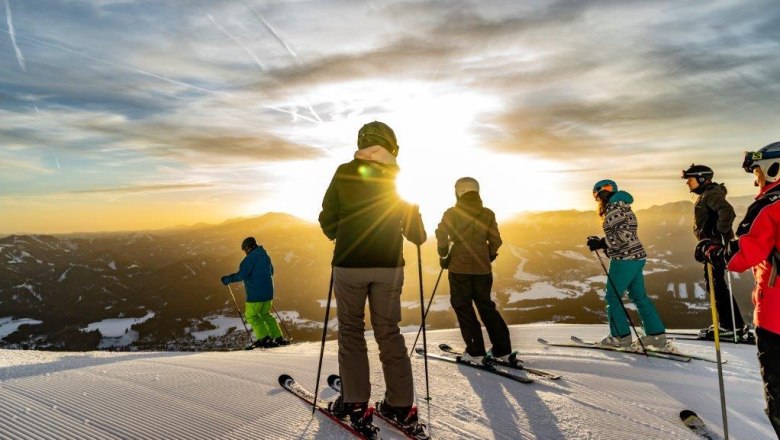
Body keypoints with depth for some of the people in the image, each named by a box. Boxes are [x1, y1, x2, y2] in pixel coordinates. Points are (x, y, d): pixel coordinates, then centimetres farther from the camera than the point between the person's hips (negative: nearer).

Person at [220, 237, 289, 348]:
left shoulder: (251, 257, -14)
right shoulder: (265, 256, 12)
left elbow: (242, 275, -20)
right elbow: (271, 272, 23)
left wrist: (228, 279, -8)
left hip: (256, 293, -8)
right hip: (268, 292, 8)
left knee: (251, 315, 7)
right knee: (265, 314, 21)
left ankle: (264, 338, -1)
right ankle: (278, 338, 17)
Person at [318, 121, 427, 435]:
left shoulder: (345, 172, -3)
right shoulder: (398, 177, 2)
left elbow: (327, 219, -1)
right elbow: (415, 232, 3)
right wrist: (419, 237, 26)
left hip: (349, 265, -2)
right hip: (389, 266, 2)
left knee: (351, 330, 11)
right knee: (389, 333, 10)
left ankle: (354, 404, 13)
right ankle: (401, 407, 14)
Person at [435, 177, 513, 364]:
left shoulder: (452, 214, -3)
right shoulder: (488, 214, 5)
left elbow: (441, 234, -13)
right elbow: (495, 241, 4)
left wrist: (444, 255, 0)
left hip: (459, 267, -4)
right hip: (482, 268, 4)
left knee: (463, 307, 7)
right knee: (486, 306, 14)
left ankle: (475, 352, 6)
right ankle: (503, 350, 15)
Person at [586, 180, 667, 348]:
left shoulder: (614, 207, -12)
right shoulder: (621, 207, 19)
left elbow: (620, 236, -20)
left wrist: (600, 243, -14)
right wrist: (600, 242, 10)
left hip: (625, 259, -10)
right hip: (637, 257, 10)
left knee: (613, 297, 0)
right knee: (639, 296, 13)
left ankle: (620, 336, 7)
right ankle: (657, 334, 16)